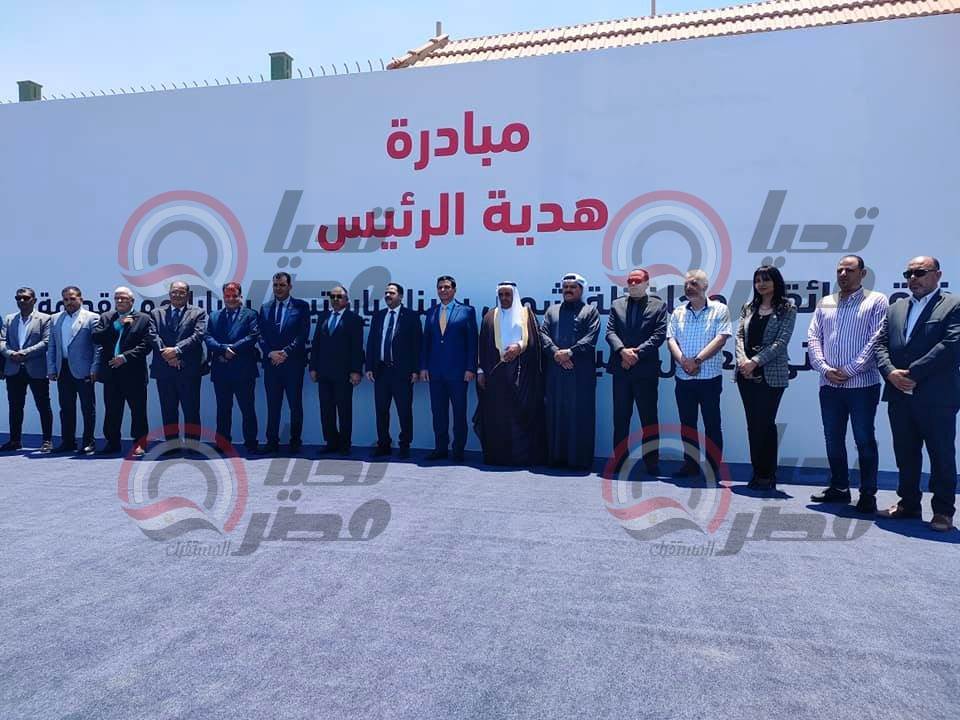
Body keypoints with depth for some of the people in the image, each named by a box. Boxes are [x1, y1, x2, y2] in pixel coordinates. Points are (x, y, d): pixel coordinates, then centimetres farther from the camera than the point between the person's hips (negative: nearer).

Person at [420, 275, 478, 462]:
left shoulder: (467, 311, 1)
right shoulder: (431, 312, 13)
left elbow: (472, 341, -3)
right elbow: (426, 340, 13)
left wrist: (470, 368, -9)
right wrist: (423, 366, 5)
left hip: (458, 371, -4)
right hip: (435, 371, 4)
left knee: (459, 412, 3)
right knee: (438, 411, 7)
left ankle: (458, 450, 13)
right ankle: (440, 448, 16)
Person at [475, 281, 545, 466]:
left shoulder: (525, 313, 11)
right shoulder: (490, 316, 16)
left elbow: (533, 338, 1)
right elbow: (483, 345, 12)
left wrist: (519, 346, -18)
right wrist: (481, 371, 4)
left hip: (521, 372, -2)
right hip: (495, 371, 2)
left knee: (522, 413, -5)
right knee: (496, 415, -1)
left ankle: (523, 456, 0)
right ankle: (497, 456, 5)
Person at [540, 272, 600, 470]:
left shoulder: (591, 311, 9)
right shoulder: (552, 311, 18)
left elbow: (591, 338, -5)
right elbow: (543, 334, 5)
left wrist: (570, 352, -15)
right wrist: (555, 352, -12)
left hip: (582, 372, -3)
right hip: (555, 371, 3)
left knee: (581, 414, -2)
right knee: (556, 413, 4)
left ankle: (580, 458, 4)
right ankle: (556, 456, 11)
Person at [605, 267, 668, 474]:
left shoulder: (658, 306, 5)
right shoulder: (617, 305, 13)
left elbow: (659, 334, -5)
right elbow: (610, 331, 3)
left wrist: (637, 352, -14)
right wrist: (622, 350, -14)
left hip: (646, 370, -3)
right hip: (621, 369, 3)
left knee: (649, 416, 1)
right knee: (620, 417, 7)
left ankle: (651, 462, 9)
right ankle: (620, 461, 14)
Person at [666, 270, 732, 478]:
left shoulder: (719, 310, 0)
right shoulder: (678, 312, 11)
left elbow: (721, 338, -11)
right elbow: (671, 339, 2)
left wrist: (697, 360, -18)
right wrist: (683, 360, -15)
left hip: (710, 377, -4)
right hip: (683, 379, 4)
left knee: (712, 425, 2)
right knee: (687, 424, 10)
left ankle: (714, 468, 10)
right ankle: (691, 464, 20)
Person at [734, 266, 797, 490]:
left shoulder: (787, 309, 0)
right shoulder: (749, 308, 13)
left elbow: (781, 342, -9)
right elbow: (739, 335, 7)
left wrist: (755, 361, -15)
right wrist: (742, 358, -11)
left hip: (771, 375, -4)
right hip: (746, 374, 4)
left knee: (765, 423, -3)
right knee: (752, 424, 7)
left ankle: (767, 475, 10)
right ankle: (757, 472, 16)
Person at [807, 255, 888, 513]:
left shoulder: (876, 301, 0)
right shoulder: (825, 303, 13)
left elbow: (877, 340, -9)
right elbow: (813, 339, 7)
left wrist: (849, 370, -14)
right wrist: (825, 369, -7)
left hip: (862, 383, -4)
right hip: (829, 384, 5)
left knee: (865, 440, 1)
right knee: (833, 439, 11)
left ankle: (868, 494, 11)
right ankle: (839, 487, 23)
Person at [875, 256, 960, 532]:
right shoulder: (896, 308, 16)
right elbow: (881, 343, 9)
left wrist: (912, 372, -16)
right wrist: (890, 372, -9)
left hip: (936, 397, -5)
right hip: (900, 396, 5)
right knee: (905, 454, 13)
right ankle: (908, 503, 24)